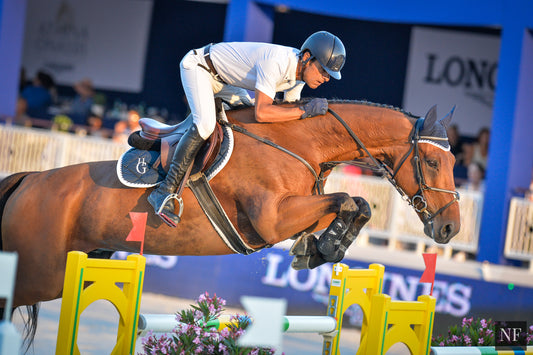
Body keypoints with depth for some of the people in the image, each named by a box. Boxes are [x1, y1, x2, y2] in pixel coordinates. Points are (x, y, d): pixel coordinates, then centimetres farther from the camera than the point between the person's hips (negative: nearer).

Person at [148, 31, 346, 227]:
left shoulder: (300, 71, -8)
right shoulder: (275, 62, -35)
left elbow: (289, 108, 6)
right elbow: (261, 114, -41)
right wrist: (305, 111, -37)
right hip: (197, 66, -9)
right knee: (205, 123, -27)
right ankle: (164, 192, -28)